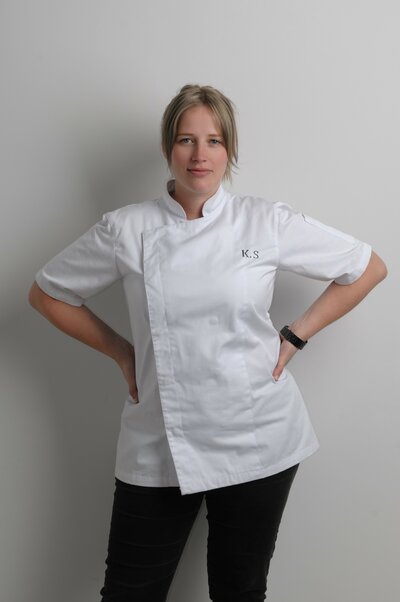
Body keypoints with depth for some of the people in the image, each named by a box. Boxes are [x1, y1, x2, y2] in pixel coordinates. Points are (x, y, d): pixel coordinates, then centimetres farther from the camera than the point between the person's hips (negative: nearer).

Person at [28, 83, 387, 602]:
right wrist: (121, 352, 2)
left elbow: (369, 268, 6)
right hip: (158, 447, 0)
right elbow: (46, 293, 9)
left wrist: (294, 336, 0)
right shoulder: (127, 229, -4)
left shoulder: (268, 222, -5)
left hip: (257, 440, 0)